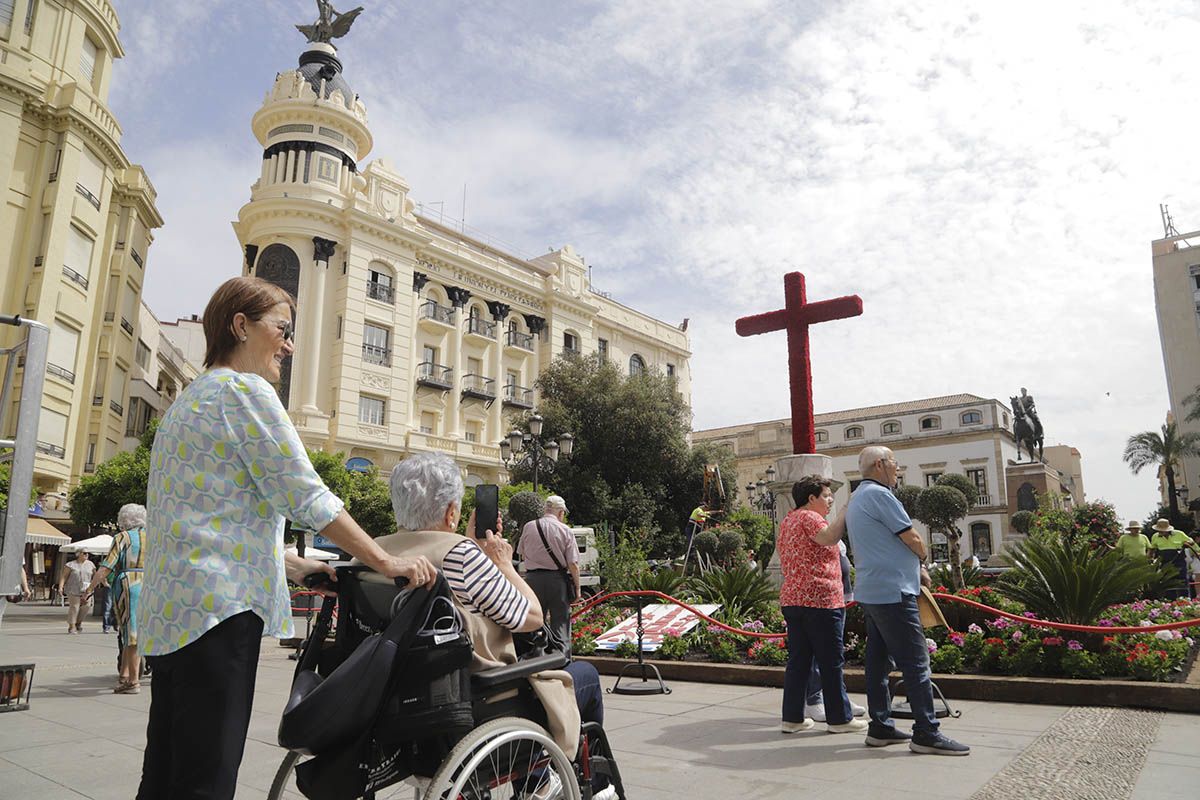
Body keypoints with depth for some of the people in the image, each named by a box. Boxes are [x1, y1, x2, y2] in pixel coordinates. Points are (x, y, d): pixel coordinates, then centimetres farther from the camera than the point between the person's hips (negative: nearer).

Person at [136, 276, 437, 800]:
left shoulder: (190, 399, 21)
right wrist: (386, 563, -9)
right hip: (217, 603, -10)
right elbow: (303, 496, -14)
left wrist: (299, 566, 23)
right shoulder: (245, 390, -8)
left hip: (169, 609, 10)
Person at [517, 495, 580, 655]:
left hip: (533, 578, 2)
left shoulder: (528, 527, 1)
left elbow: (522, 555, 16)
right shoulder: (565, 530, -6)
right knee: (560, 624, 4)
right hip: (558, 580, -2)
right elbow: (573, 564, -7)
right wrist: (577, 587, 2)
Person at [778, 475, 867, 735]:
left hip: (792, 599, 9)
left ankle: (792, 718, 11)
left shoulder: (787, 521, 20)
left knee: (798, 661, 9)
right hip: (820, 599, -9)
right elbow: (829, 537, -28)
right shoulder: (810, 517, -9)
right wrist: (845, 511, -18)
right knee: (831, 663, 2)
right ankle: (839, 718, 10)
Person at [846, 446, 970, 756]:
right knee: (915, 661, -6)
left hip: (870, 591, 10)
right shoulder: (879, 494, -14)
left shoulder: (857, 499, 19)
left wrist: (915, 568, 14)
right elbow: (913, 539, -11)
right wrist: (922, 559, 10)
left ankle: (880, 727, 16)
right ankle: (926, 733, -2)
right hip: (892, 591, -10)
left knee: (879, 660, 11)